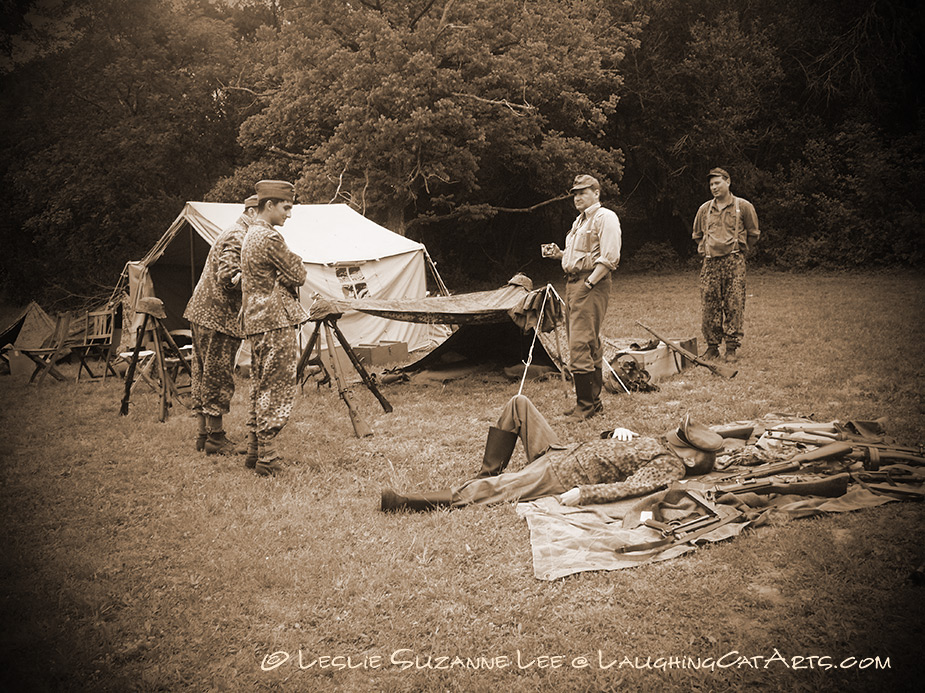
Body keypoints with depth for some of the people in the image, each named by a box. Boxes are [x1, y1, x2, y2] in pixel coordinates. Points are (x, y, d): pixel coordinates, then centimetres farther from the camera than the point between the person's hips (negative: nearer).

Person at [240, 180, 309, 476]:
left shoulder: (250, 235, 18)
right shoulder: (270, 237, -14)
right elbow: (298, 275, -11)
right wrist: (294, 260, 8)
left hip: (256, 319, 10)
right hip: (275, 321, -10)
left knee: (261, 386, 15)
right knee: (277, 388, -6)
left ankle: (254, 451, 21)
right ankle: (267, 459, -3)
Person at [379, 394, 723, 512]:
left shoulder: (671, 465, -13)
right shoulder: (655, 443, 14)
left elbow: (632, 487, -26)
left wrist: (583, 493, -30)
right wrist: (619, 432, 4)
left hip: (561, 480, -9)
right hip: (558, 452, 9)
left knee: (481, 492, -16)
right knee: (518, 404, 7)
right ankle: (488, 473, 14)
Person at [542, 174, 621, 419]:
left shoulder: (605, 218, -7)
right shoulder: (579, 221, 22)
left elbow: (609, 258, -16)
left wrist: (589, 283, -20)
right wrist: (559, 254, 9)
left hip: (591, 285, -10)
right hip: (572, 282, 10)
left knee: (580, 345, -13)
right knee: (591, 345, 12)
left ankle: (586, 404, -7)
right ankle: (594, 401, 18)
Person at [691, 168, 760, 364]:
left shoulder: (743, 206, 3)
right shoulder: (704, 209, 12)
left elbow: (753, 233, 11)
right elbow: (697, 235, 26)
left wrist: (740, 252, 9)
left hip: (734, 262, -3)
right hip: (710, 263, 3)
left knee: (734, 305, -4)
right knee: (709, 306, 1)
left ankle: (732, 348, 3)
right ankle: (712, 347, 11)